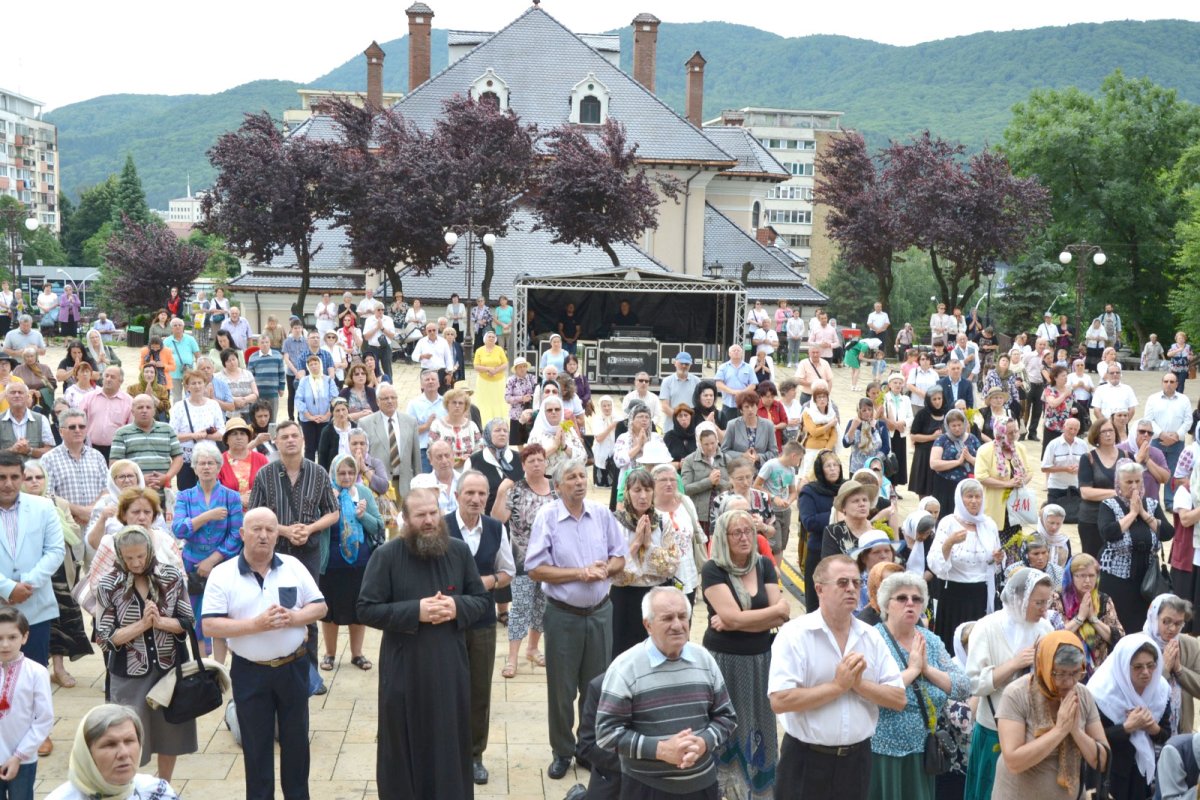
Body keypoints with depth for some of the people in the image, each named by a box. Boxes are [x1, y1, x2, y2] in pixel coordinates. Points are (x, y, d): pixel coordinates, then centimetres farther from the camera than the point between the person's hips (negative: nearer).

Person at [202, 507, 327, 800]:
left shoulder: (293, 566, 0)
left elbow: (320, 607, 2)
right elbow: (210, 625, -13)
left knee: (296, 738, 13)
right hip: (250, 672, -2)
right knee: (256, 744, 11)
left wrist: (292, 618, -18)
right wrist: (256, 625, -23)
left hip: (293, 667, 2)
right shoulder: (222, 574, -8)